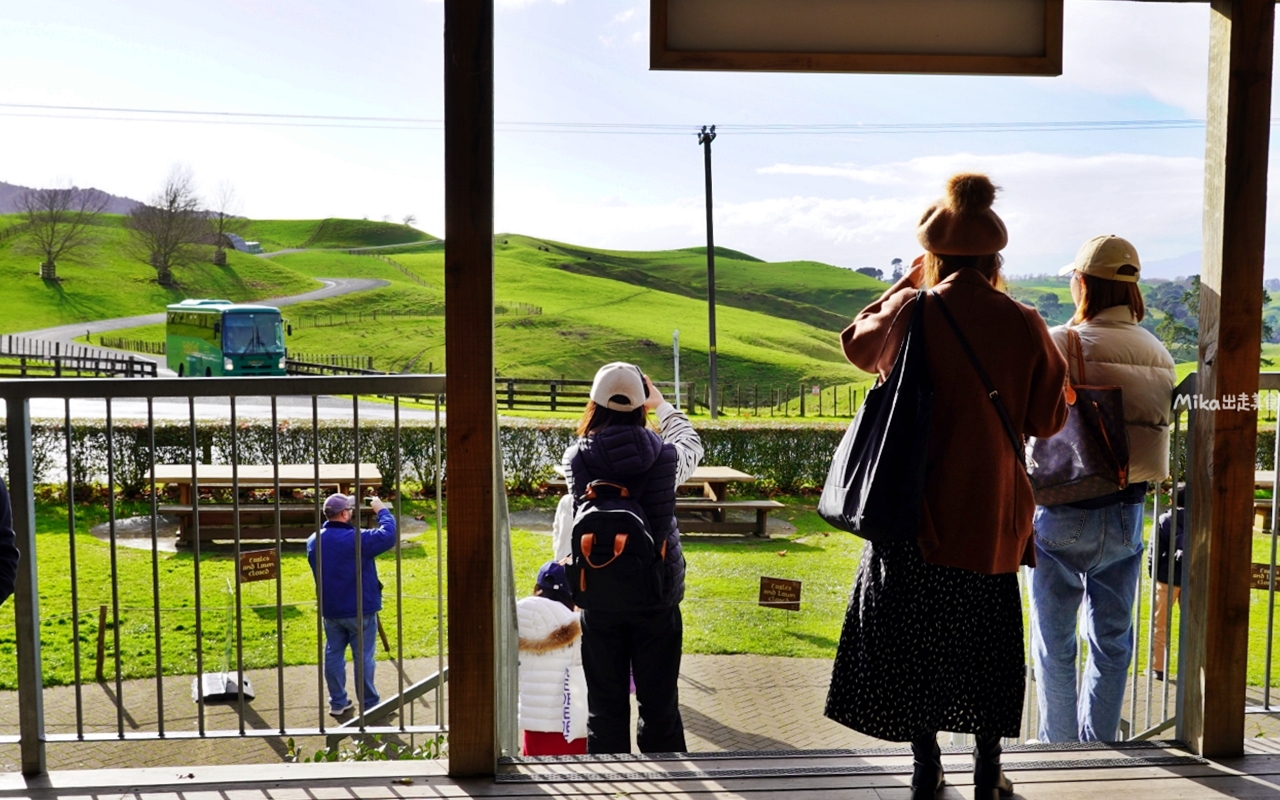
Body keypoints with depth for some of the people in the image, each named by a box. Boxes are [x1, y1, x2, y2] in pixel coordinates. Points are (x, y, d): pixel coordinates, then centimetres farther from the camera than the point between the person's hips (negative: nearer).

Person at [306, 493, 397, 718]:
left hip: (330, 610, 6)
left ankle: (337, 703, 23)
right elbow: (389, 535, -22)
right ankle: (368, 705, 14)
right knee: (363, 657, 5)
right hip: (360, 610, -6)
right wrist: (382, 511, -9)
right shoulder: (356, 539, -23)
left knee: (333, 654, 15)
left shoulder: (314, 541, -1)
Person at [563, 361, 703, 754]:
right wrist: (662, 405, 28)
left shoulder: (577, 459, -10)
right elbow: (692, 444, 15)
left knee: (605, 708, 12)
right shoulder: (665, 457, -10)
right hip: (658, 601, 0)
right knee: (660, 704, 13)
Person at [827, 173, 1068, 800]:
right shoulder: (1024, 325, -6)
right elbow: (1047, 420, 1)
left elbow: (855, 341, 11)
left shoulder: (912, 313, -10)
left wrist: (909, 282, 14)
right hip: (992, 514, 2)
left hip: (916, 506, -2)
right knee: (987, 642, 17)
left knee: (914, 639, 12)